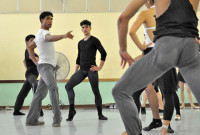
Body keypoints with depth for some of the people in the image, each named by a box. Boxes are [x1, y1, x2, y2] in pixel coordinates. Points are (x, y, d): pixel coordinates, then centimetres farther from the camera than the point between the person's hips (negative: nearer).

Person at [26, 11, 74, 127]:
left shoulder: (40, 34, 22)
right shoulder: (44, 32, -10)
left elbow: (30, 47, 32)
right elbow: (50, 38, -36)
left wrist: (35, 61, 19)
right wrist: (64, 36, -53)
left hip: (49, 67, 11)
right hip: (45, 66, -11)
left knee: (40, 94, 11)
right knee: (54, 88, -28)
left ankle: (32, 120, 15)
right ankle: (57, 119, -36)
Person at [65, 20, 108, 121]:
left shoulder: (94, 40, 1)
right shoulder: (80, 43, 19)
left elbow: (103, 53, -5)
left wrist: (100, 67, -10)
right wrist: (75, 72, 16)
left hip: (91, 70, -6)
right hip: (81, 70, 6)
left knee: (96, 91, -5)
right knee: (68, 86, -7)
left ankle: (100, 114, 4)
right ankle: (72, 110, -3)